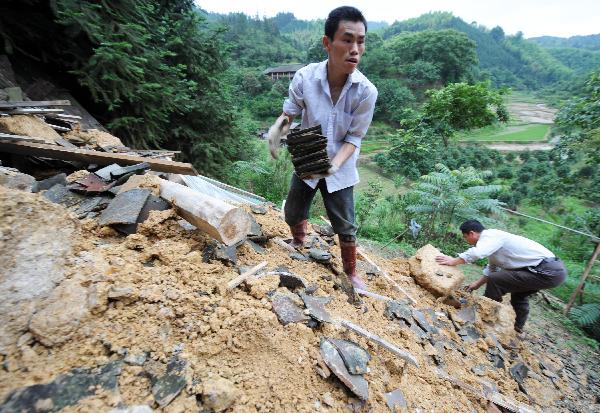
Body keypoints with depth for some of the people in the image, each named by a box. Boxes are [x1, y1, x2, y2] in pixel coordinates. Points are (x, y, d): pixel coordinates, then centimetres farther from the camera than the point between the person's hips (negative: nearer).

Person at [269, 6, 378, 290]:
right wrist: (278, 126, -30)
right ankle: (299, 241, 53)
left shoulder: (367, 91, -19)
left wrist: (335, 163, -32)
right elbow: (289, 113, -7)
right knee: (293, 214, 16)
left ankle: (351, 273, 32)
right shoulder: (304, 77, -18)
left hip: (340, 169, -1)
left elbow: (354, 137, -14)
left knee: (345, 226, 6)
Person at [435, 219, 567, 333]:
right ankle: (518, 328, 49)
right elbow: (492, 269, 26)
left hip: (548, 271, -10)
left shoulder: (490, 235, -16)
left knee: (495, 281, -12)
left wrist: (453, 261, -25)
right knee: (518, 294, 30)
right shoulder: (492, 241, 14)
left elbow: (476, 253, -37)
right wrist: (477, 284, 28)